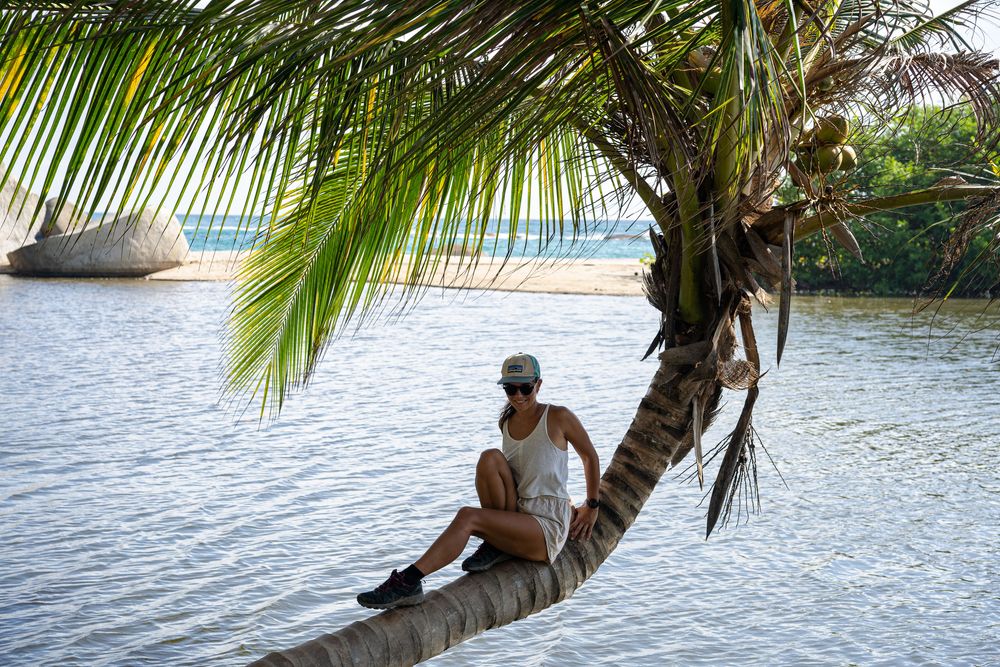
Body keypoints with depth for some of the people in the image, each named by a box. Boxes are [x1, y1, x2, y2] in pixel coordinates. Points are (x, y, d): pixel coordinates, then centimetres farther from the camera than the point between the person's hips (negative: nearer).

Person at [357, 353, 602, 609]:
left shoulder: (559, 418, -5)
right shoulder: (506, 423, 11)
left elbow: (590, 456, 7)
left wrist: (592, 506, 13)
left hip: (548, 527, -5)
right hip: (516, 517, 6)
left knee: (468, 516, -28)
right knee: (490, 458, -20)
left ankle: (409, 581, -35)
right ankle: (497, 545, -11)